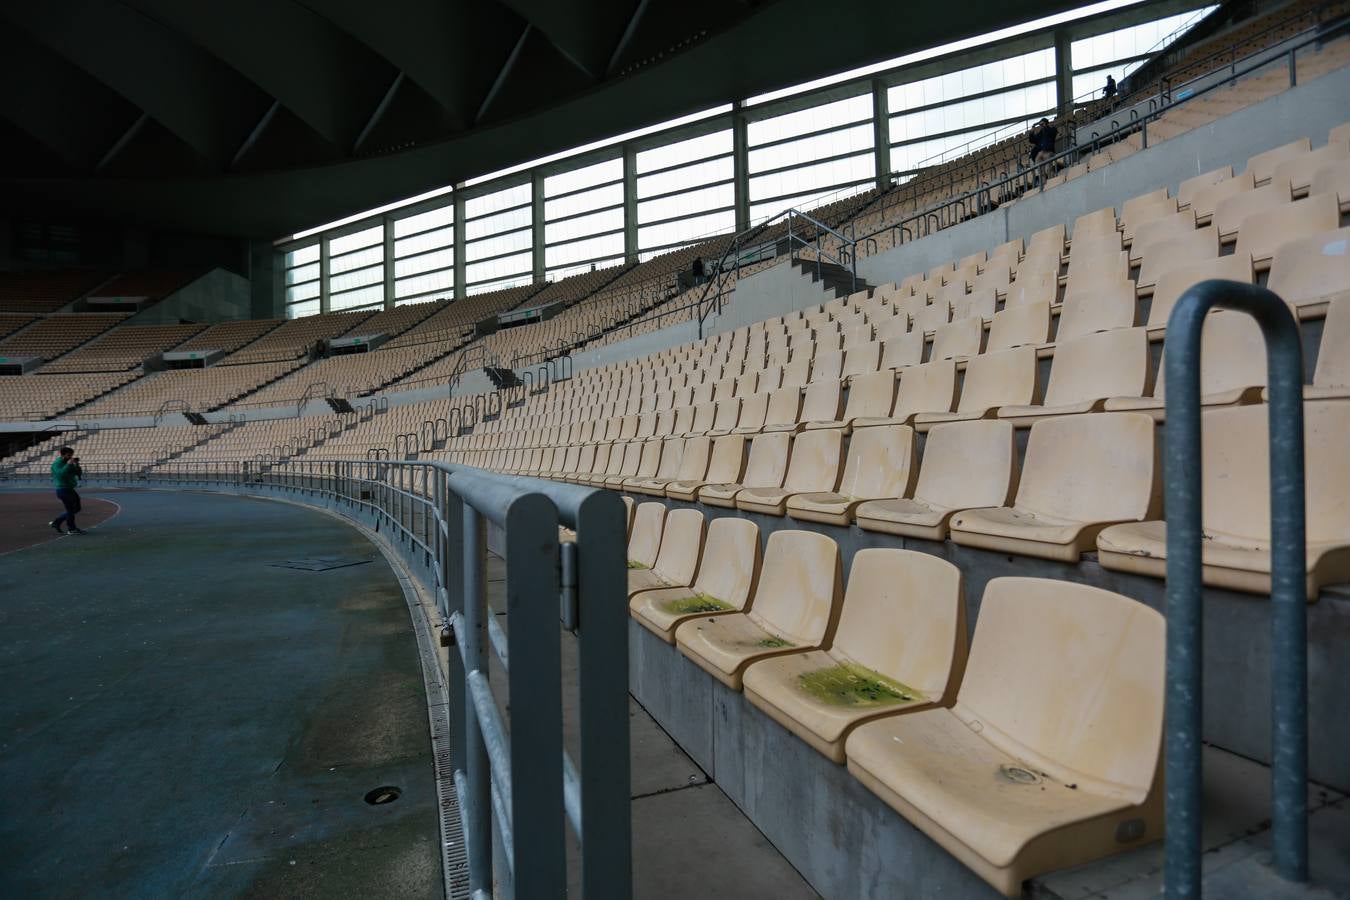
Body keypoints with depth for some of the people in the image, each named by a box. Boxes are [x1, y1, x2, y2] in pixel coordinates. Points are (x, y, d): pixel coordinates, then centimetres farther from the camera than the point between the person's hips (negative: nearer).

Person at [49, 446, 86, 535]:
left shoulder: (69, 462, 13)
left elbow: (79, 473, 9)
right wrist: (68, 464, -26)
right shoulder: (57, 463, -11)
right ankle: (72, 529, 7)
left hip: (69, 489, 9)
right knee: (70, 509, -4)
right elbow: (61, 474, -27)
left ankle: (56, 522, 23)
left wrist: (76, 464, -5)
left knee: (76, 508, 14)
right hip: (63, 489, -9)